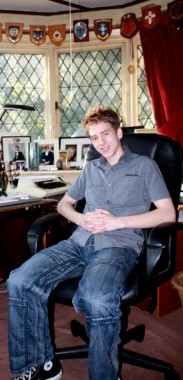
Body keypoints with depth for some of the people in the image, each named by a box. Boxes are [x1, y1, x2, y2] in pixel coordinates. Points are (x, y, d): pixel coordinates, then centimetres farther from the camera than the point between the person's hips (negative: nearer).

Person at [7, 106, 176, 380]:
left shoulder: (144, 165, 11)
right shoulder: (91, 168, 27)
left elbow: (168, 213, 1)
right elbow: (64, 203, 30)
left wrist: (117, 221, -9)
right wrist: (82, 219, 5)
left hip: (120, 245, -5)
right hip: (80, 242, 5)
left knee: (96, 300, -38)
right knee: (20, 281, -19)